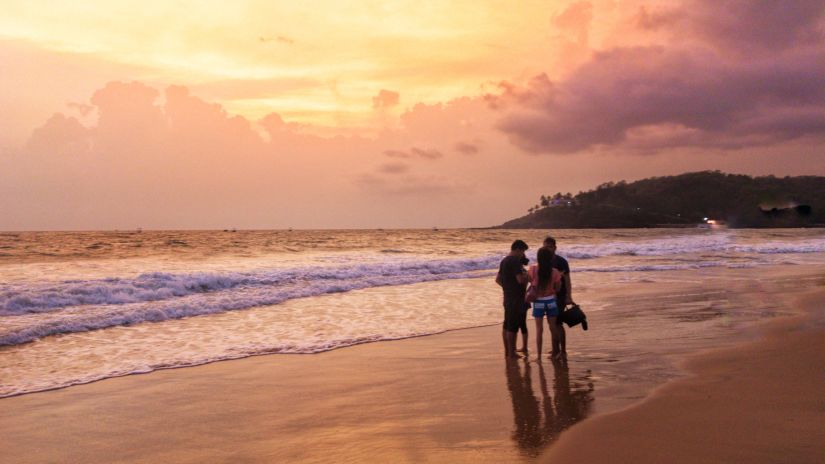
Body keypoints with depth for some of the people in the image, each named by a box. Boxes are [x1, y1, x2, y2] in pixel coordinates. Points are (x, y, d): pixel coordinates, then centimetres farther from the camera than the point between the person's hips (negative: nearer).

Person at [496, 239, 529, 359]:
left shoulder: (504, 261, 13)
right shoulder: (515, 261, -16)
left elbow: (498, 279, 19)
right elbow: (521, 279, -22)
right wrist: (527, 275, -4)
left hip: (507, 297, 9)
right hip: (516, 298, -9)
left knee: (506, 324, 12)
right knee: (513, 326, -5)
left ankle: (507, 351, 19)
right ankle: (511, 353, -2)